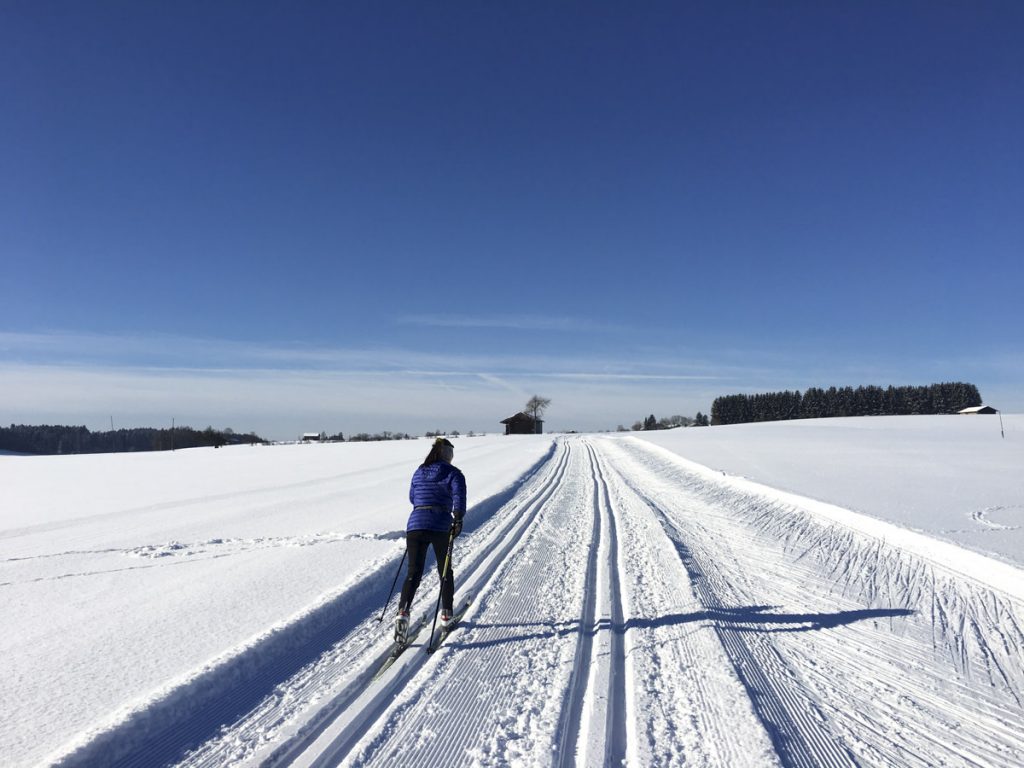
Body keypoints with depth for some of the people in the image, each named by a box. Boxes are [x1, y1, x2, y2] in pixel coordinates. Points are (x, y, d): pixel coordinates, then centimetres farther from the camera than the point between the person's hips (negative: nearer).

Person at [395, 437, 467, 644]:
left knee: (413, 573, 0)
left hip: (415, 525, 2)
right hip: (441, 527, -2)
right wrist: (458, 519, -22)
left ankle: (403, 612, -21)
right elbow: (459, 497, -15)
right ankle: (446, 614, 27)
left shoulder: (419, 472, 16)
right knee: (445, 571, 17)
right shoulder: (453, 473, 3)